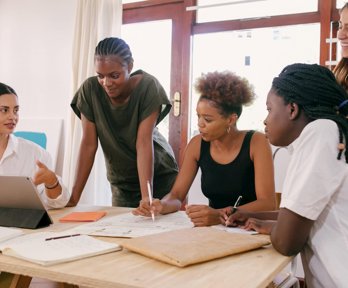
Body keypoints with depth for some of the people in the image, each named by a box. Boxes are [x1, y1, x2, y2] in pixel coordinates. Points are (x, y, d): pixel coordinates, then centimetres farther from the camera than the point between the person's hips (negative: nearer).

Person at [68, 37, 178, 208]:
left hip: (158, 174, -1)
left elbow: (144, 143, -26)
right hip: (121, 180, 2)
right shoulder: (90, 89, -17)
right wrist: (74, 198, -19)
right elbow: (89, 144, -15)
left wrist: (146, 197, -34)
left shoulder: (148, 86, -23)